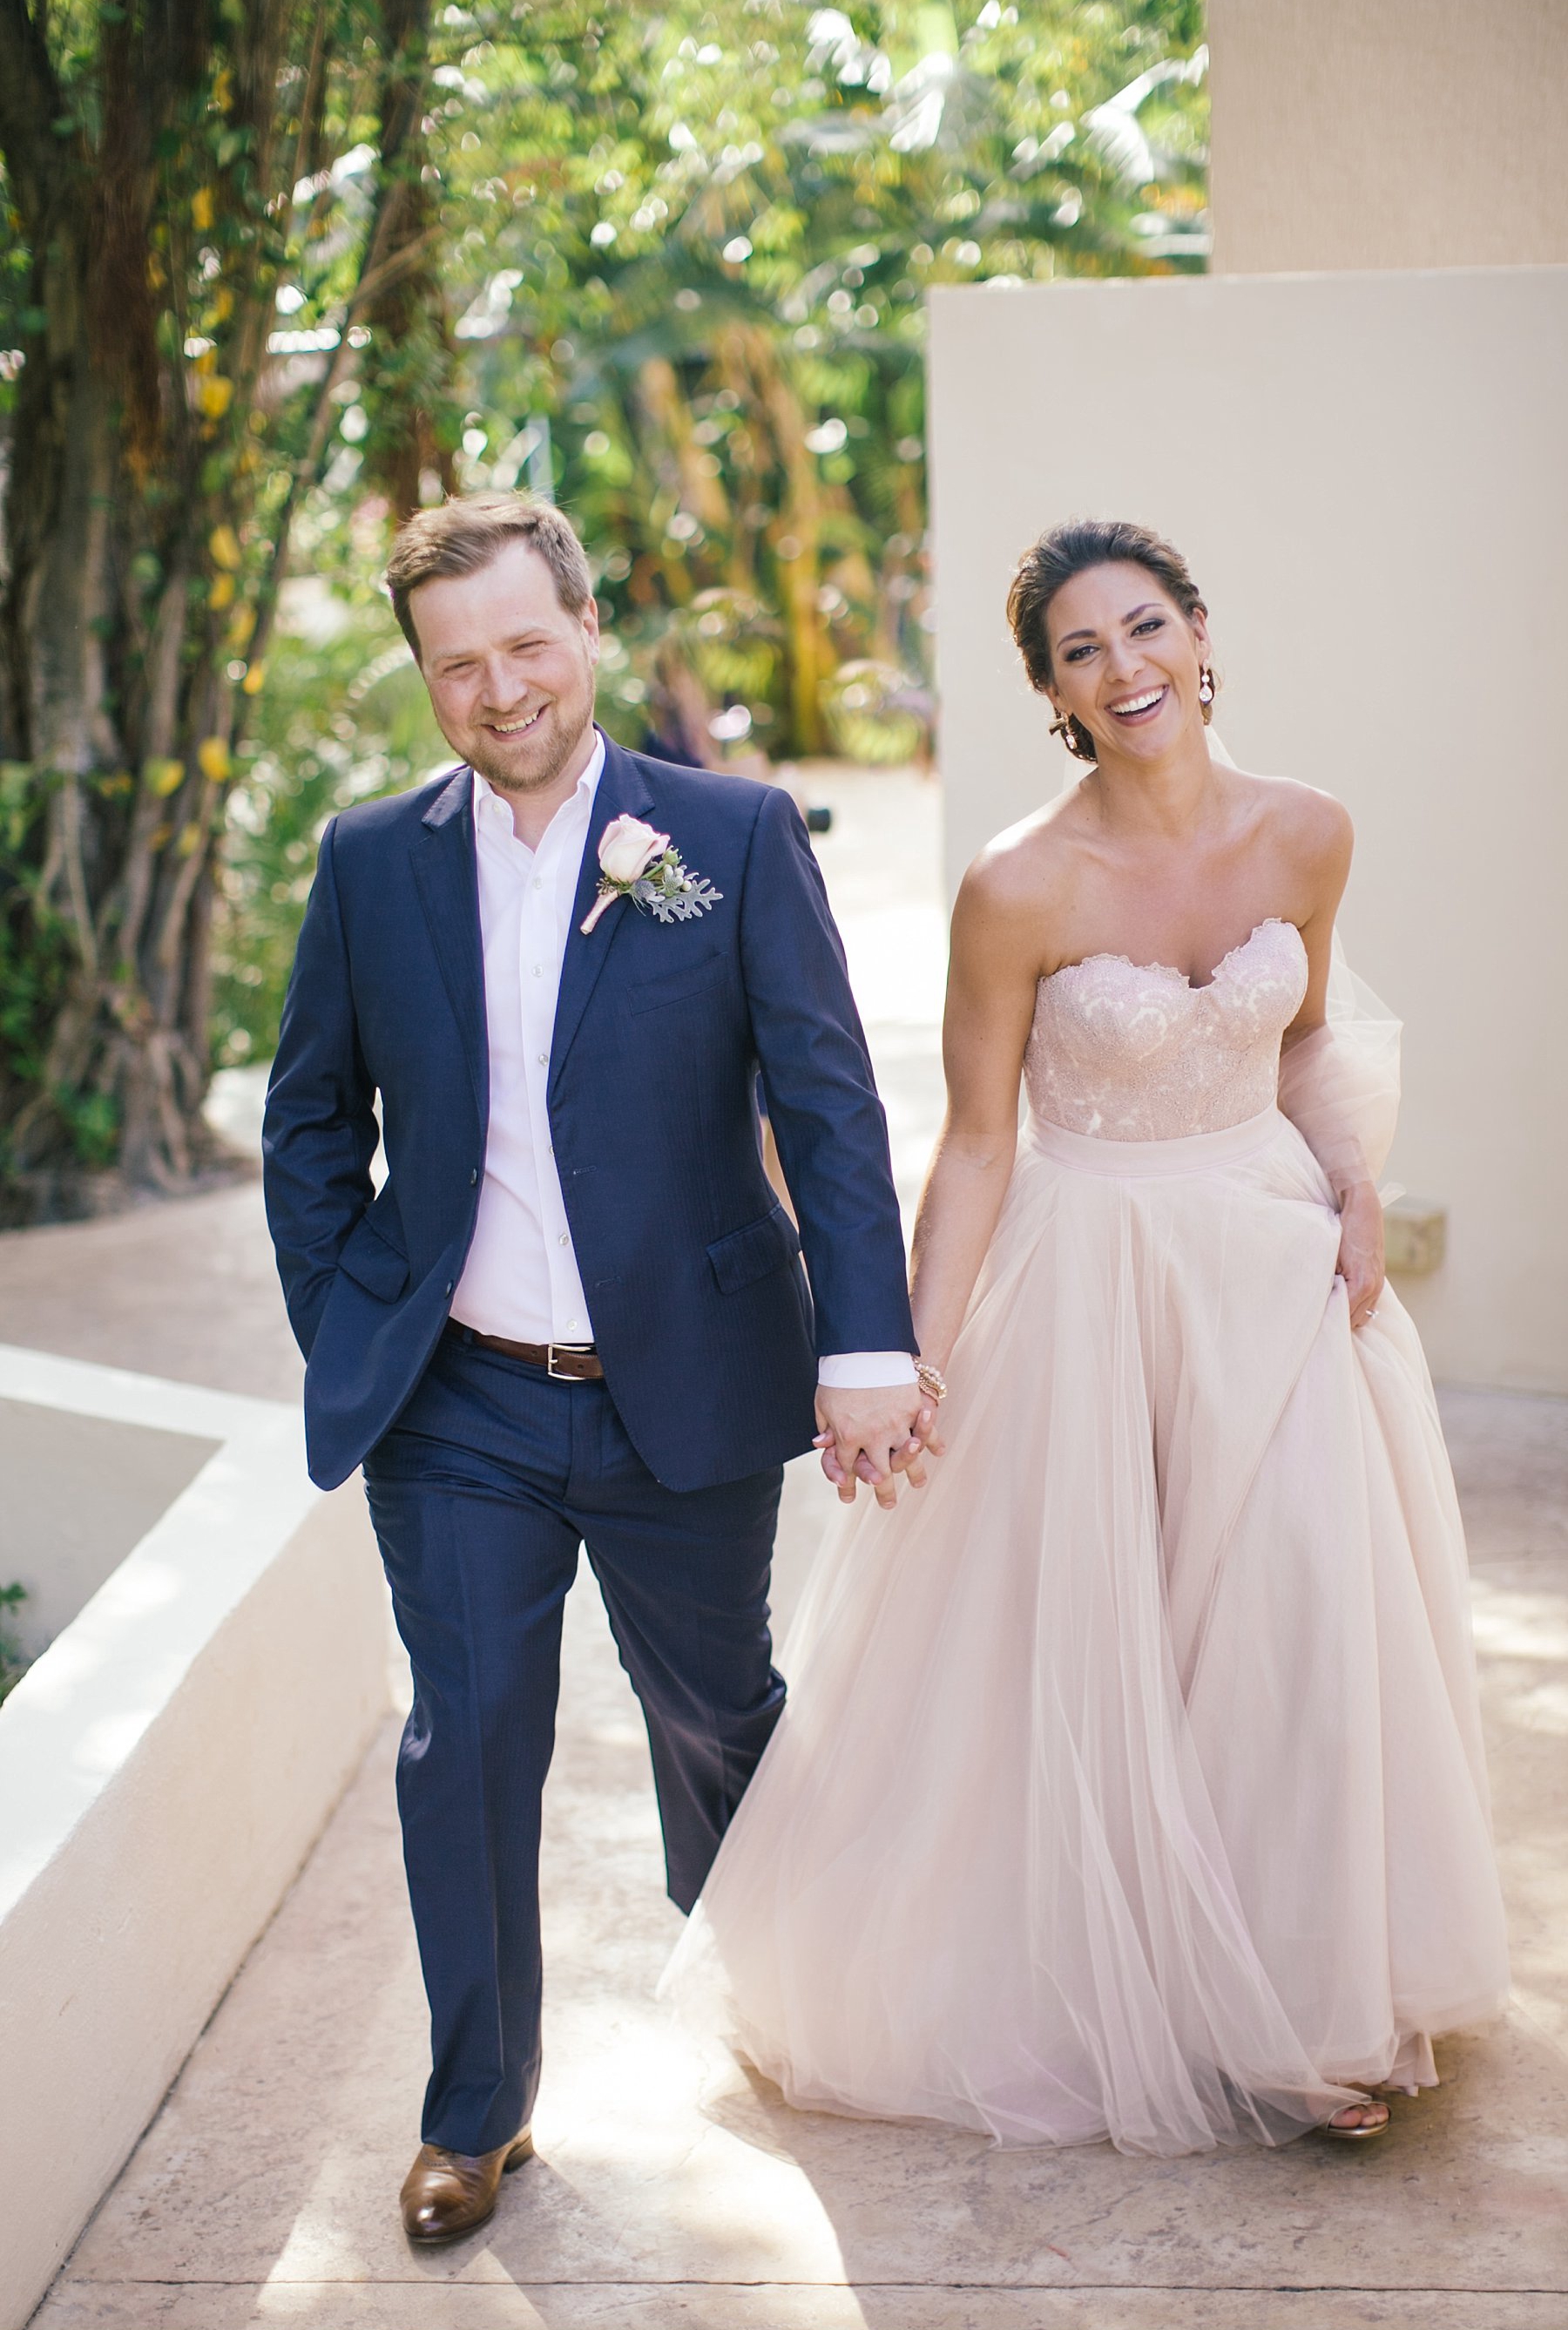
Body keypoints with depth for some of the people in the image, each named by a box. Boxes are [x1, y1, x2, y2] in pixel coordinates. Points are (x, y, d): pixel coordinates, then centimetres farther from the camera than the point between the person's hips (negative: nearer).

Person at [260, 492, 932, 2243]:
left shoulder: (736, 837, -6)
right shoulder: (371, 863, 1)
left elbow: (829, 1101, -9)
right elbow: (312, 1123, 10)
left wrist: (866, 1339, -17)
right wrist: (345, 1339, 3)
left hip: (686, 1394, -1)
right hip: (456, 1409, 1)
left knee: (717, 1717, 17)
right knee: (467, 1744, 3)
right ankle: (476, 2108, 23)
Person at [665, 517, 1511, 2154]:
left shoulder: (1304, 834, -5)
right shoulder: (1021, 887, -17)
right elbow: (975, 1142, -10)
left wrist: (1355, 1194, -3)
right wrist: (912, 1364, -13)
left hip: (1277, 1266, 4)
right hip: (1090, 1288, -3)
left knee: (1310, 1624, 7)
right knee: (1083, 1644, 7)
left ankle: (1309, 1997, 29)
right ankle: (1111, 1998, 31)